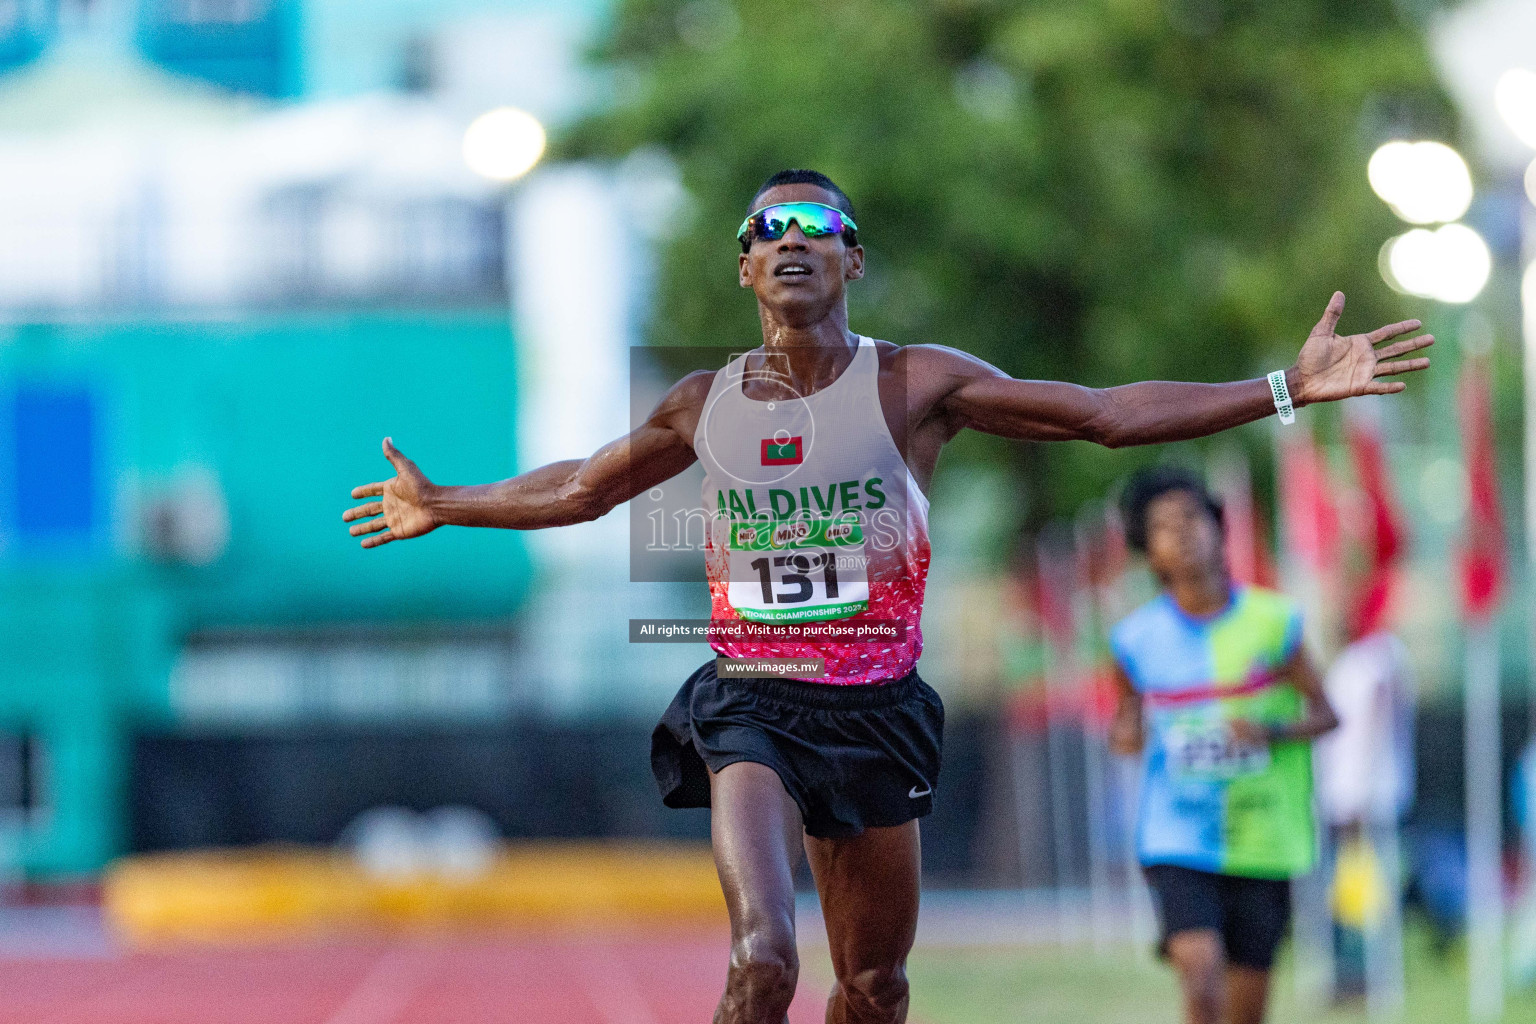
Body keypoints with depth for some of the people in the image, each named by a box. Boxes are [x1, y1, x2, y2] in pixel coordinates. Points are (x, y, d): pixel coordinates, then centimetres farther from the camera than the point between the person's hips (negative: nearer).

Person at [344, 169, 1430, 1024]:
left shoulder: (915, 384, -2)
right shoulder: (704, 404, 4)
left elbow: (1109, 415, -2)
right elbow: (585, 488, 24)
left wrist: (1290, 387, -8)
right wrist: (445, 507, 31)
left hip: (876, 712, 1)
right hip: (750, 710, -1)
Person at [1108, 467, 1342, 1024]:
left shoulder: (1271, 622, -4)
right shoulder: (1136, 638, -1)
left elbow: (1325, 713, 3)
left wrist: (1273, 731, -18)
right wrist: (1125, 732, -8)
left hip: (1260, 843, 1)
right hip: (1176, 838, -1)